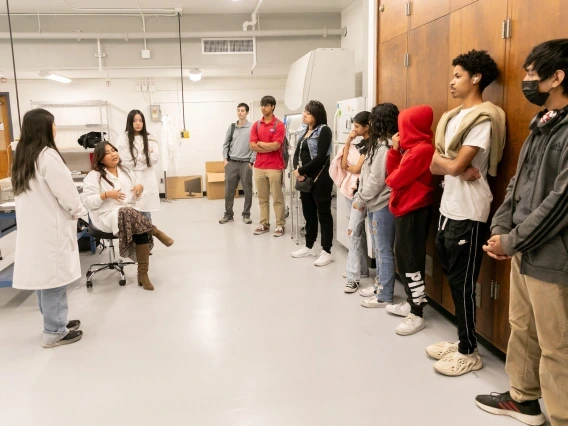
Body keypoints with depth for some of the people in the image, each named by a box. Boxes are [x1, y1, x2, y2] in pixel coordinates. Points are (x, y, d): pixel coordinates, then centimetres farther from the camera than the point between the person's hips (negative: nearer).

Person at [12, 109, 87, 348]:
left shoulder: (22, 157, 11)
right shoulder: (47, 156, -16)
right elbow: (66, 192, -16)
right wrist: (78, 212, 3)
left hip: (32, 227, 9)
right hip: (50, 227, -9)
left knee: (44, 276, 15)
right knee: (54, 277, 0)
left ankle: (55, 322, 28)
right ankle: (54, 332, 9)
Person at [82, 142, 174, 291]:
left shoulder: (126, 172, 16)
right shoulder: (94, 175, 0)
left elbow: (136, 199, 22)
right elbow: (87, 201, -7)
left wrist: (140, 188, 0)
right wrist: (106, 195, -19)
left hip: (130, 214, 5)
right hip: (106, 217, -4)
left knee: (142, 230, -27)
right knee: (127, 213, -39)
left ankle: (143, 274, -21)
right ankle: (156, 232, -21)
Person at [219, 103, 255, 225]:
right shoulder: (231, 127, 10)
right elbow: (226, 144, 13)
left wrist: (251, 161, -9)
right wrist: (225, 159, 4)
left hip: (245, 163, -3)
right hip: (231, 163, 3)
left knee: (247, 191, 2)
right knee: (229, 190, 5)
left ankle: (246, 215, 13)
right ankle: (228, 214, 15)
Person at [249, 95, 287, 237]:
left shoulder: (279, 125, -6)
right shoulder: (256, 125, 9)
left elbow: (275, 146, -16)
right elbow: (252, 146, 0)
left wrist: (260, 143, -2)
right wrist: (269, 147, -9)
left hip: (275, 167, -5)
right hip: (259, 167, 5)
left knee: (277, 198, 3)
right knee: (262, 198, 11)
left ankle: (280, 225, 9)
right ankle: (264, 224, 19)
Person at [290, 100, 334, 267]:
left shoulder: (324, 130, -9)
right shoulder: (305, 132, 16)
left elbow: (321, 157, -18)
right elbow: (297, 153, 11)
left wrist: (302, 170, -14)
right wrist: (297, 170, -8)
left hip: (320, 178, -8)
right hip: (305, 178, 8)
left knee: (323, 214, -2)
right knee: (308, 213, 14)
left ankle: (327, 251, 4)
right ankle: (308, 247, 26)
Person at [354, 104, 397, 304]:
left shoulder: (385, 145, -16)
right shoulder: (380, 143, 14)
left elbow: (377, 179, -18)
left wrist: (360, 200, -8)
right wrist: (361, 198, 9)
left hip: (383, 205, -10)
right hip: (376, 203, 10)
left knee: (384, 251, -2)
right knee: (378, 249, 18)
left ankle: (385, 296, 7)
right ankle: (380, 287, 30)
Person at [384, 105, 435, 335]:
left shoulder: (422, 150, -20)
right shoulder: (413, 148, 12)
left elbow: (396, 179, -19)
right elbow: (393, 172, 11)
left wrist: (389, 179, 3)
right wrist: (395, 150, 3)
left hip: (415, 211, -10)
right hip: (407, 209, 10)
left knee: (412, 261, -5)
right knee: (403, 256, 17)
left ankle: (417, 315, 4)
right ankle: (411, 303, 29)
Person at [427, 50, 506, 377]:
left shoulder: (484, 118, -13)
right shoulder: (453, 117, 13)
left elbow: (456, 165, -20)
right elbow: (434, 165, 6)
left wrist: (445, 162, 1)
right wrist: (457, 168, -13)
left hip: (468, 213, -9)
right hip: (448, 208, 9)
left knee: (463, 283, 0)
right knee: (453, 278, 15)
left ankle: (469, 352, 14)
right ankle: (462, 340, 29)